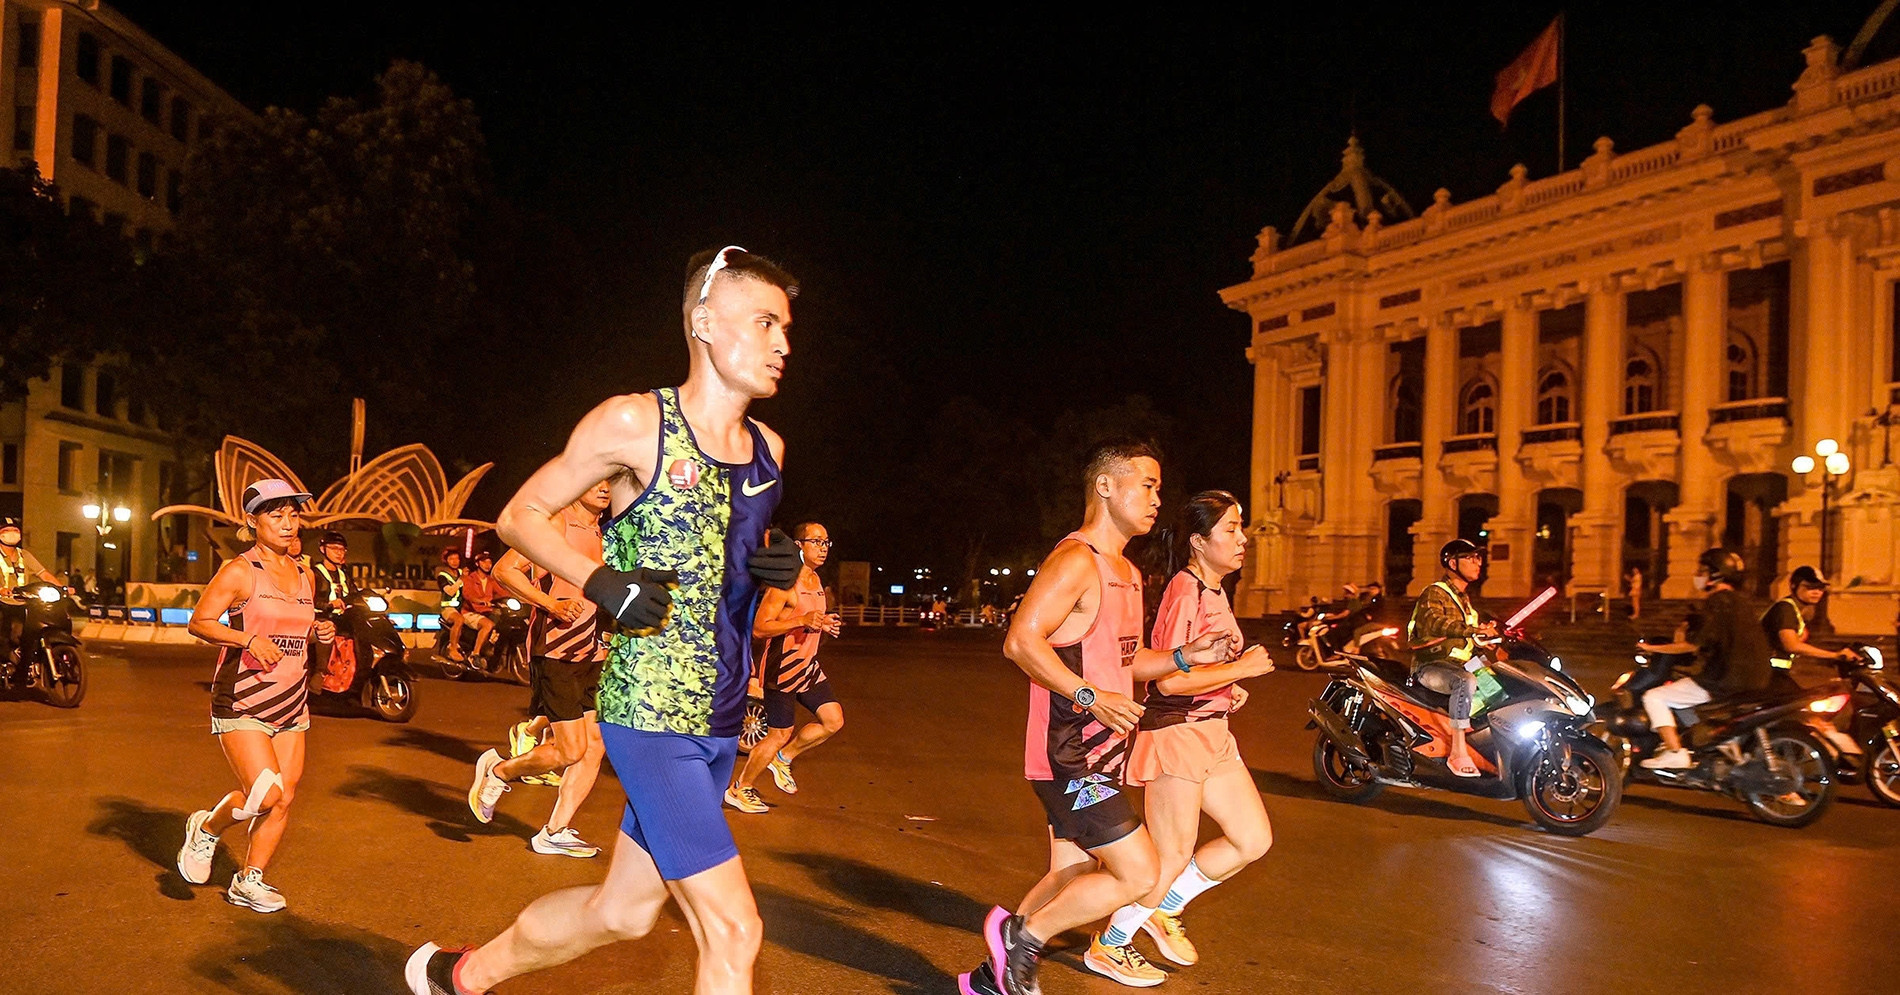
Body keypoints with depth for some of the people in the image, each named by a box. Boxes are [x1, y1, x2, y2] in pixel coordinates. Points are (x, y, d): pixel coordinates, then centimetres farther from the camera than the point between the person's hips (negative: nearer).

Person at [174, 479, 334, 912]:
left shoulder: (304, 575, 12)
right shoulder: (240, 571, -7)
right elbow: (199, 622, -8)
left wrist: (319, 633, 3)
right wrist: (249, 639, -21)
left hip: (291, 704, 6)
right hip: (241, 702, -6)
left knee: (284, 798, 4)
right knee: (265, 793, -14)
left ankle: (249, 881, 19)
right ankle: (206, 829, 16)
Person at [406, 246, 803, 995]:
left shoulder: (769, 448, 8)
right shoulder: (634, 424, -10)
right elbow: (520, 516, -1)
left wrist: (777, 566, 1)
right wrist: (599, 582, -18)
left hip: (721, 725, 7)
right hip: (650, 715, -7)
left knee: (621, 911, 20)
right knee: (733, 930, -7)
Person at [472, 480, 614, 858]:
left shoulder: (602, 534, 15)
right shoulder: (556, 523, -8)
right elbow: (504, 569, -16)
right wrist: (552, 605, -24)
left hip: (593, 654, 8)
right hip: (555, 651, -8)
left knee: (595, 745, 2)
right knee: (571, 750, -7)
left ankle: (554, 832, 12)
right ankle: (498, 771, 19)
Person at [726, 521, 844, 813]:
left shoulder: (815, 580, 12)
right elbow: (758, 628, -22)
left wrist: (825, 626, 3)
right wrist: (802, 620, -31)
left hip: (808, 667, 9)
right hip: (782, 669, -8)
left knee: (834, 721, 4)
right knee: (779, 735, -1)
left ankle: (783, 758, 23)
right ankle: (739, 790, 17)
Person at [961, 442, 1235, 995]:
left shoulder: (1126, 573, 16)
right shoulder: (1076, 561, -16)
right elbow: (1021, 641, -25)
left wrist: (1185, 656, 10)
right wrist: (1091, 698, -28)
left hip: (1099, 757, 10)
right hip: (1069, 757, -10)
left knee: (1072, 878, 16)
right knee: (1139, 874, -8)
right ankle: (1023, 934, 6)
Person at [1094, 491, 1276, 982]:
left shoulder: (1214, 591, 13)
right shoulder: (1185, 590, -17)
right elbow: (1169, 678, -24)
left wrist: (1229, 689, 8)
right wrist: (1242, 669, -17)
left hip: (1211, 731, 9)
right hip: (1176, 732, -9)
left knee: (1254, 839, 10)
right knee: (1171, 858, 0)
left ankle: (1163, 909, 23)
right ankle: (1108, 946, 19)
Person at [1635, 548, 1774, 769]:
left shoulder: (1718, 601, -14)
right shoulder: (1742, 601, 15)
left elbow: (1696, 644, -20)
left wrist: (1653, 648, -12)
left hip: (1722, 684, -10)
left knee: (1654, 698, -8)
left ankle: (1675, 754, -13)